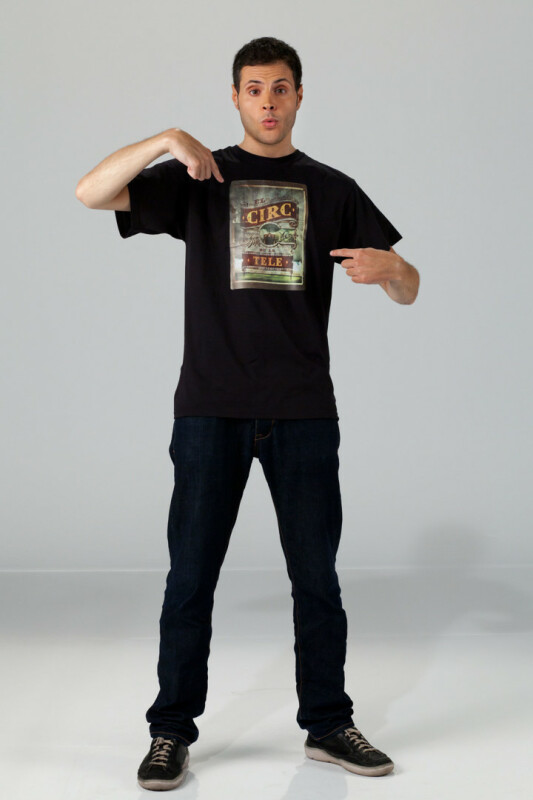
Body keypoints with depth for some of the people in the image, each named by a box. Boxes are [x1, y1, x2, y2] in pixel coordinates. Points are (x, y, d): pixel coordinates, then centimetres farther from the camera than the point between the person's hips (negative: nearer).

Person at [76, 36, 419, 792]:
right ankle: (172, 730, 15)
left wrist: (387, 265, -17)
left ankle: (328, 724, 21)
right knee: (191, 575, 2)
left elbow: (408, 289, 7)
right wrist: (166, 139, -20)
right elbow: (91, 193, -6)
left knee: (317, 575, 7)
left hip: (305, 412, 1)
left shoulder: (332, 190, 10)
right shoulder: (198, 180, 7)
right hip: (210, 409, -1)